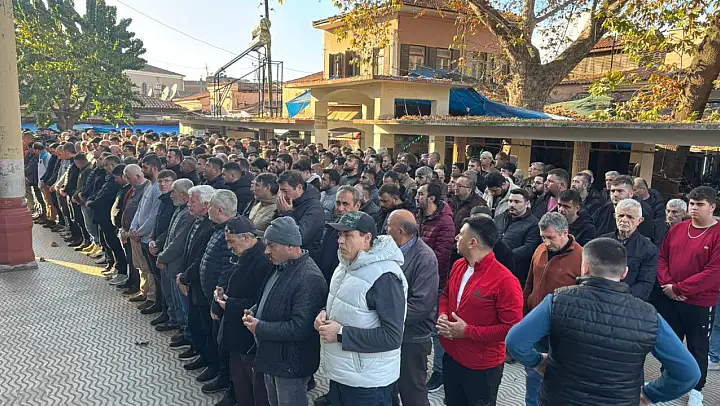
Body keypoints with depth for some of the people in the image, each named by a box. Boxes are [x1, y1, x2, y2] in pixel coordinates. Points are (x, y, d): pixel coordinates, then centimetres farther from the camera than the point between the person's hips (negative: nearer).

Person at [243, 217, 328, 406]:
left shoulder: (309, 279, -27)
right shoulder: (281, 266, 5)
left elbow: (300, 328, -30)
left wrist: (260, 328, -23)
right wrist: (254, 312, 0)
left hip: (291, 363, -9)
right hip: (272, 356, 9)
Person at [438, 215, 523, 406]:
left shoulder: (505, 280, -24)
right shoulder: (458, 266, 0)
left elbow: (512, 328, -23)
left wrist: (467, 331, -23)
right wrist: (442, 316, -4)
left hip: (482, 367, -6)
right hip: (451, 356, 7)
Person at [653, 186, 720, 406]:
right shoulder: (677, 229, 2)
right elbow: (662, 258, 6)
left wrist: (678, 289, -18)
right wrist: (667, 284, -10)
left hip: (700, 304, -4)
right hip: (670, 299, 5)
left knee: (697, 347, 12)